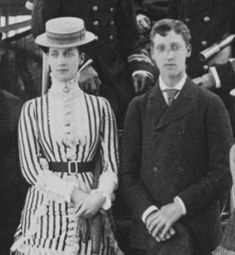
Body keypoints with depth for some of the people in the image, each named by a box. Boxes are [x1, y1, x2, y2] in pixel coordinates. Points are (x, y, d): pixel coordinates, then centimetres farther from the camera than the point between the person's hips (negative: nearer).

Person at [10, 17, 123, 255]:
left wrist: (100, 195, -16)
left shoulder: (100, 107, 5)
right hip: (46, 212, 0)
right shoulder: (33, 109, 4)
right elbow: (31, 168, -3)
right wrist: (73, 193, -13)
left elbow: (111, 164, 3)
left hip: (92, 207, 1)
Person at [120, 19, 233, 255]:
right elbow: (127, 173, 6)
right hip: (149, 228, 2)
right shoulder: (139, 107, 11)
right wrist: (148, 211, -10)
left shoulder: (210, 105, 3)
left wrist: (178, 207, -12)